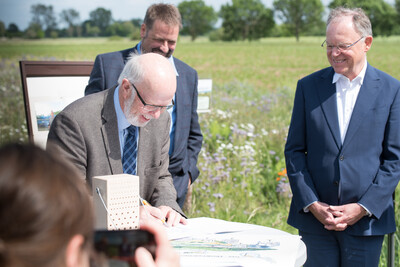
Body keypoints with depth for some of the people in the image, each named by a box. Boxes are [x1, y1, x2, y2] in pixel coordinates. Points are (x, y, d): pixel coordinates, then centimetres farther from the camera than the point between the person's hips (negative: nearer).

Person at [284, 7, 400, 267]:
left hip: (367, 218, -1)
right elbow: (294, 150, 4)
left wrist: (362, 208, -9)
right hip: (314, 216, 1)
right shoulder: (308, 86, 5)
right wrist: (311, 204, -6)